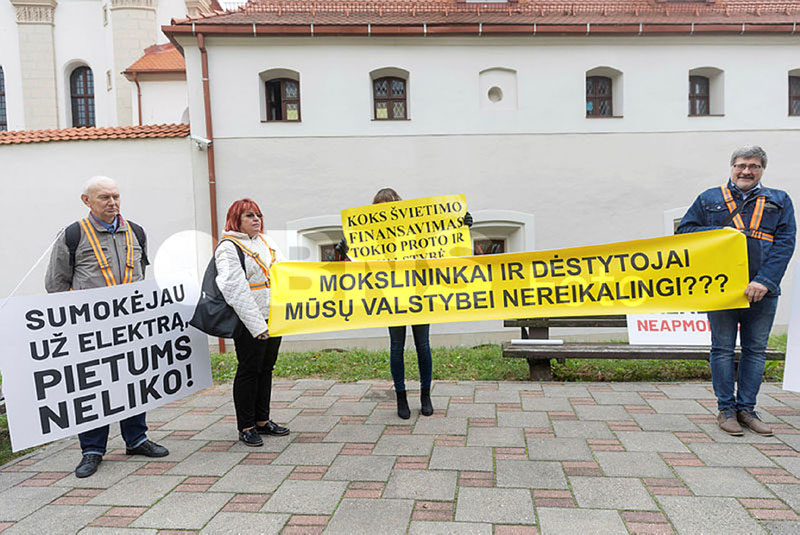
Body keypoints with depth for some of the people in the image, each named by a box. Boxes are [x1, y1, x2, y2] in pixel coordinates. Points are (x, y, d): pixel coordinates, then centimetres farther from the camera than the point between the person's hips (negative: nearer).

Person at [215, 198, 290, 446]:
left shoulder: (266, 241, 15)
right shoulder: (228, 248, -9)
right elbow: (236, 289, -17)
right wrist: (257, 326, -22)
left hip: (274, 317, 8)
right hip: (249, 322, -7)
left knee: (266, 368, 14)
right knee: (249, 370, 1)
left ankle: (262, 420, 27)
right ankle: (246, 426, 14)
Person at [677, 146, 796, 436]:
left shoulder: (779, 201, 12)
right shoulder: (709, 199, 11)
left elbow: (785, 243, 1)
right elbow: (684, 231, 7)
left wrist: (765, 280, -13)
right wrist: (722, 233, -8)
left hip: (762, 290, 2)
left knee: (756, 350, 7)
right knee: (723, 349, 3)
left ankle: (746, 409, 19)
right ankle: (726, 410, 13)